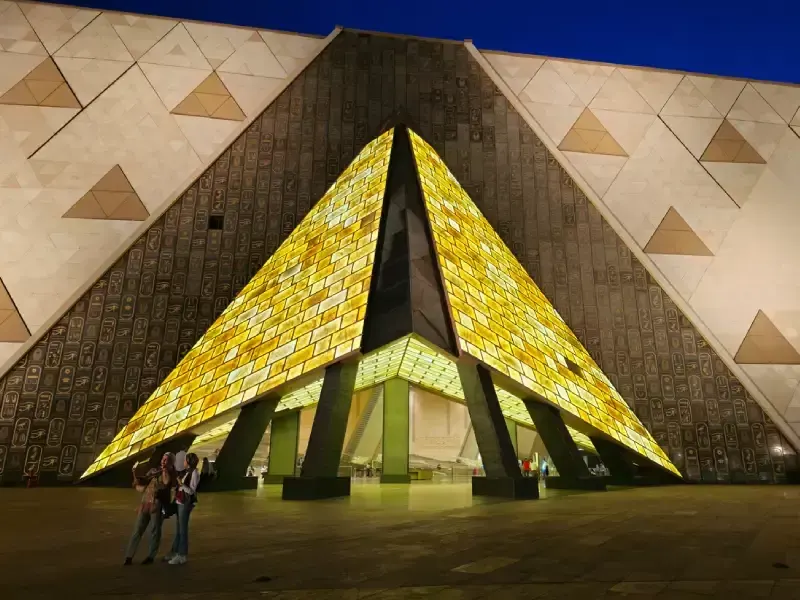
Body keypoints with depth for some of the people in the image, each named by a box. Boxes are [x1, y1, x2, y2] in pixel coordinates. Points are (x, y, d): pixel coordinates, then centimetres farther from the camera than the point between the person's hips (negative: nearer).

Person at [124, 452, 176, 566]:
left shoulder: (171, 473, 2)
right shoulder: (153, 470, 13)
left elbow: (167, 483, -18)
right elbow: (141, 482, 7)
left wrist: (165, 469, -14)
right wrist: (135, 473, -8)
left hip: (158, 506, -3)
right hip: (145, 504, 3)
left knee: (155, 531, 3)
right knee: (137, 530, 3)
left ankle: (151, 557, 16)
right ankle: (129, 556, 9)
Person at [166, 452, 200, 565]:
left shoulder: (194, 473, -13)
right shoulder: (186, 472, 12)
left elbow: (191, 491, -17)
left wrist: (182, 484, -27)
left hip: (186, 503, -9)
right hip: (180, 502, 9)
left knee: (183, 529, -4)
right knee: (178, 528, 16)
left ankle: (182, 556, 2)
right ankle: (175, 552, 26)